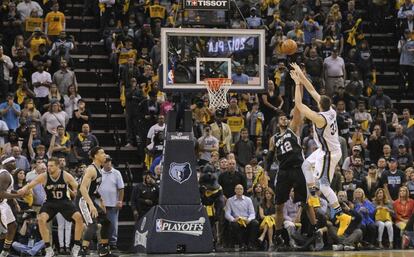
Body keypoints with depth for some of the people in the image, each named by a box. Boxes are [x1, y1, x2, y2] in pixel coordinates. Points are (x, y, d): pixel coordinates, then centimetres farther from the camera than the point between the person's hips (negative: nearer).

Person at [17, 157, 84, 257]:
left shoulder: (66, 175, -15)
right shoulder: (44, 177, -16)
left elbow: (77, 187, -5)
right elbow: (29, 185, -18)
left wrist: (75, 192, -28)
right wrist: (24, 189, -41)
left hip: (64, 201, 0)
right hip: (50, 202, 0)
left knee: (78, 217, -19)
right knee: (41, 219, -25)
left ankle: (76, 247, -2)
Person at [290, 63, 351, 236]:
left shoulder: (320, 118, -31)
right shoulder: (330, 110, -7)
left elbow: (299, 105, -28)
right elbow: (311, 89, -1)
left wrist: (298, 83, -22)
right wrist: (301, 75, -1)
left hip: (329, 154, -10)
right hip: (325, 150, 10)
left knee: (324, 186, -6)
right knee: (306, 165, 26)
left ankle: (342, 216, -8)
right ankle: (313, 197, 35)